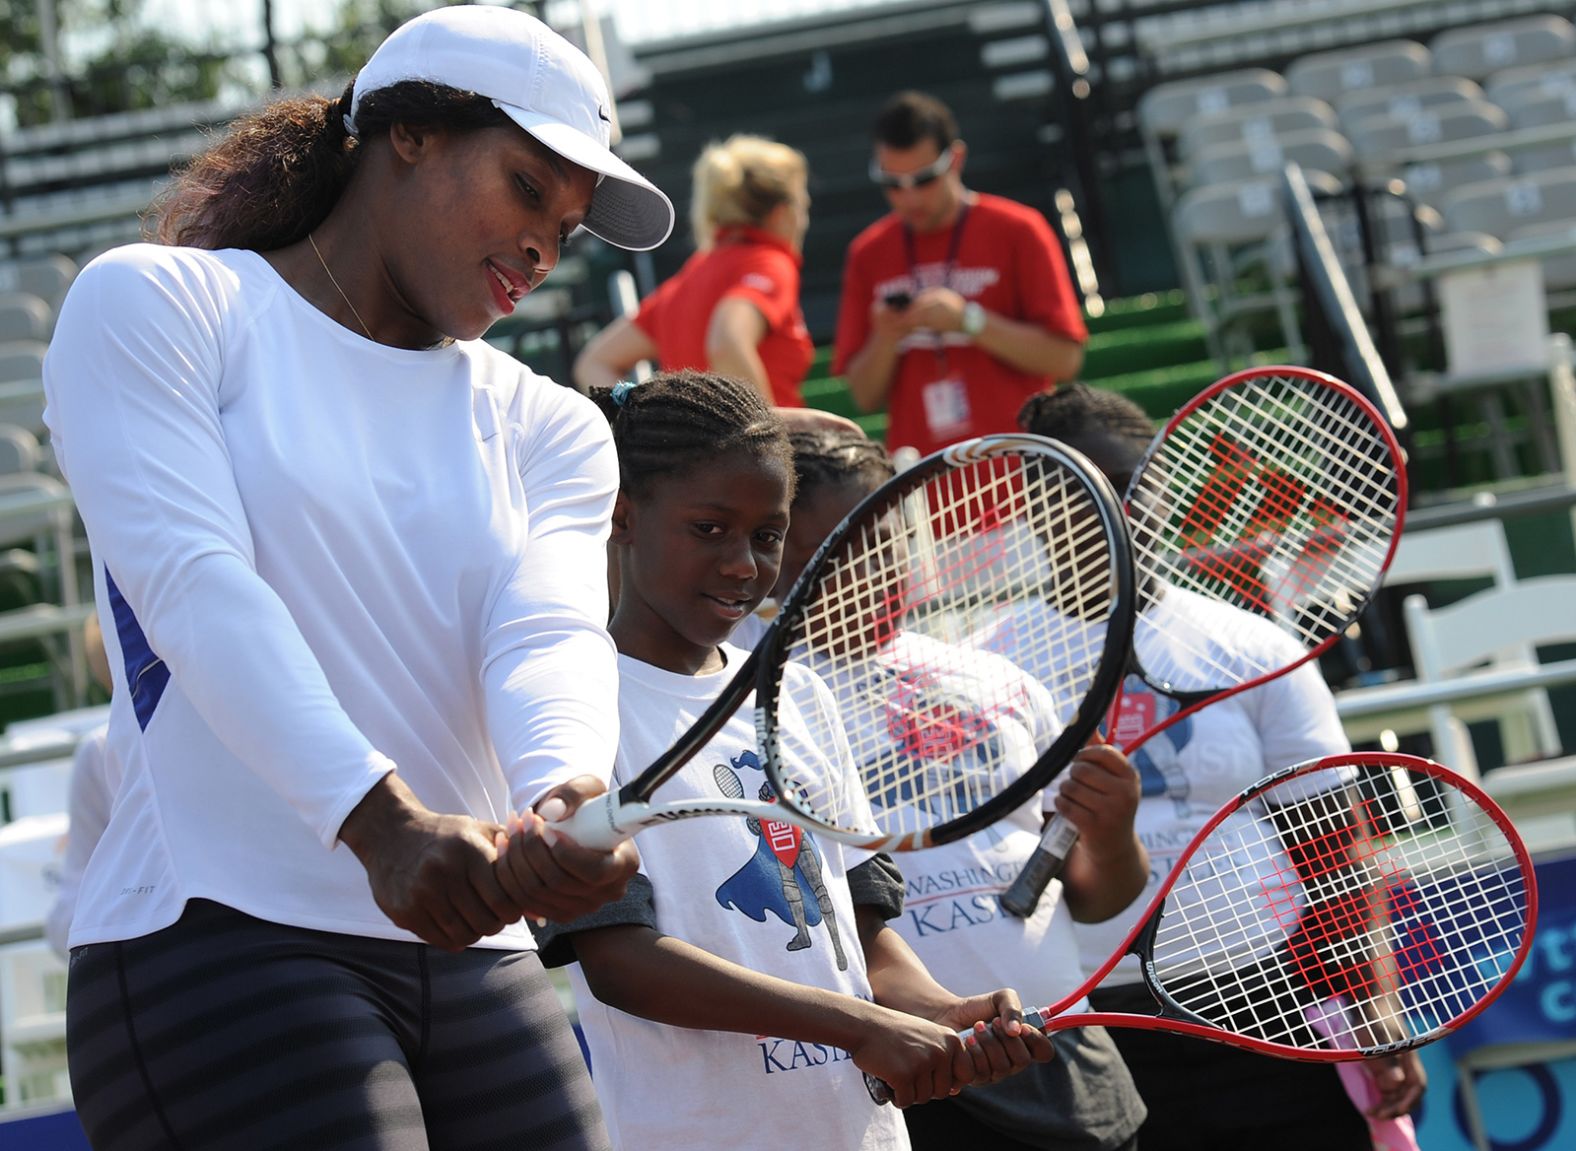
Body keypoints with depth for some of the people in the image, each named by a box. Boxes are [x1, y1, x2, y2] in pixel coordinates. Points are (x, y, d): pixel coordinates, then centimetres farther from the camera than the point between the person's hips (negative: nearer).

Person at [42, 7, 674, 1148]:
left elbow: (550, 637, -1)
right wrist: (384, 823, -27)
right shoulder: (156, 304, 4)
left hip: (478, 961, 5)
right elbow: (193, 582, -12)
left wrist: (568, 798, -25)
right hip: (215, 949, -5)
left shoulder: (549, 428, 18)